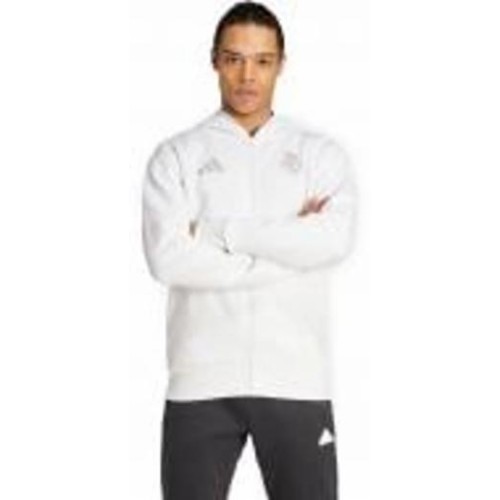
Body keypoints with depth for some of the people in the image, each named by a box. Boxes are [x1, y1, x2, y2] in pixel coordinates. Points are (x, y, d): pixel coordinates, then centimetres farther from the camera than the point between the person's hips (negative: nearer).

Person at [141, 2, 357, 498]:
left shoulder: (321, 153, 8)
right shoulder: (176, 156, 5)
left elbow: (332, 243, -12)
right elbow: (168, 258, -12)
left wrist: (219, 231, -10)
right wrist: (287, 245, -9)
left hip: (297, 380, 1)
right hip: (202, 380, 0)